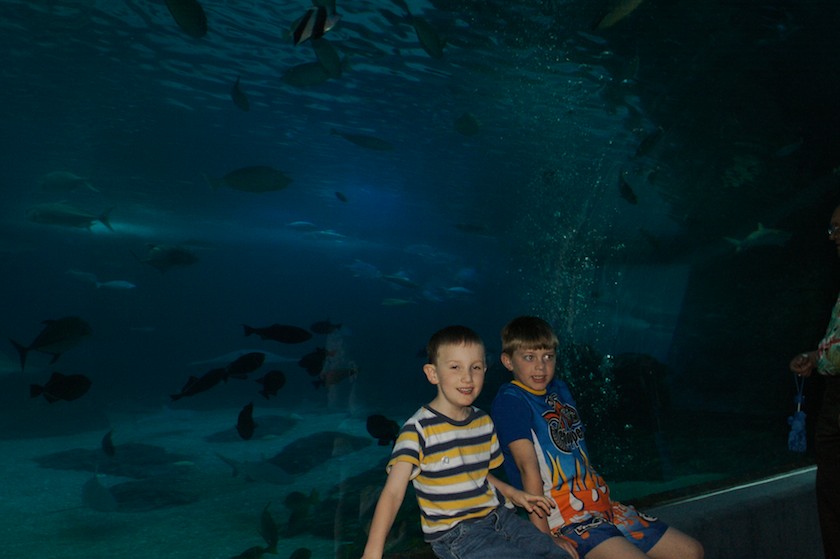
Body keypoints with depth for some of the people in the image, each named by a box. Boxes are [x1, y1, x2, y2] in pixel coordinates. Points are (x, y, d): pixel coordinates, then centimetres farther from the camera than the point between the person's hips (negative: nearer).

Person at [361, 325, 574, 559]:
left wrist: (512, 493, 7)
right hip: (455, 534, -6)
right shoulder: (419, 428, -16)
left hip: (499, 516, 7)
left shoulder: (484, 421, 7)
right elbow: (393, 492, -23)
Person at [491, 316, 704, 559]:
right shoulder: (510, 400, -13)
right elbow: (528, 466, -20)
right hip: (563, 518, -8)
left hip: (602, 504, 9)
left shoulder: (559, 388, 13)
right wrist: (543, 535, -21)